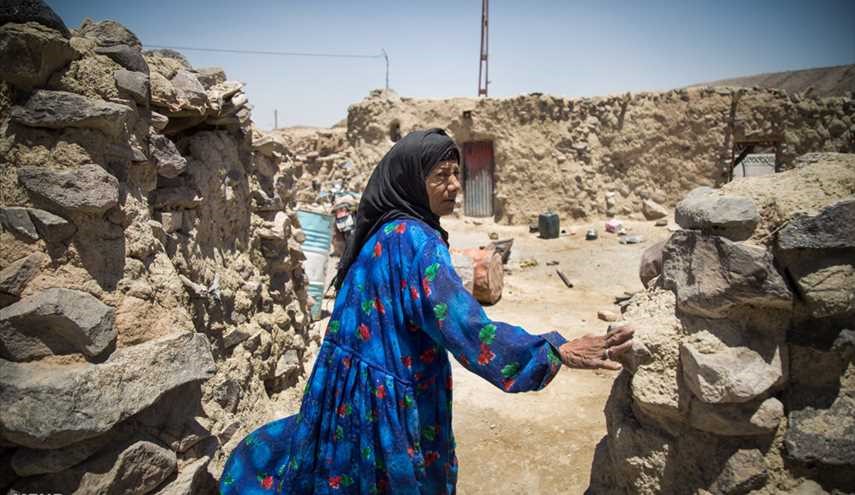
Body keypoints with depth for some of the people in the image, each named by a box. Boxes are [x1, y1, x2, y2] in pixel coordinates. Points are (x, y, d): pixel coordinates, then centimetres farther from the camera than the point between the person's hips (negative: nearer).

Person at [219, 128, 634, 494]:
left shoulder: (381, 231, 5)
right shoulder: (414, 240, -24)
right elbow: (464, 326, -33)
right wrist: (558, 352, -35)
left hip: (355, 381, 9)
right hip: (388, 400, -9)